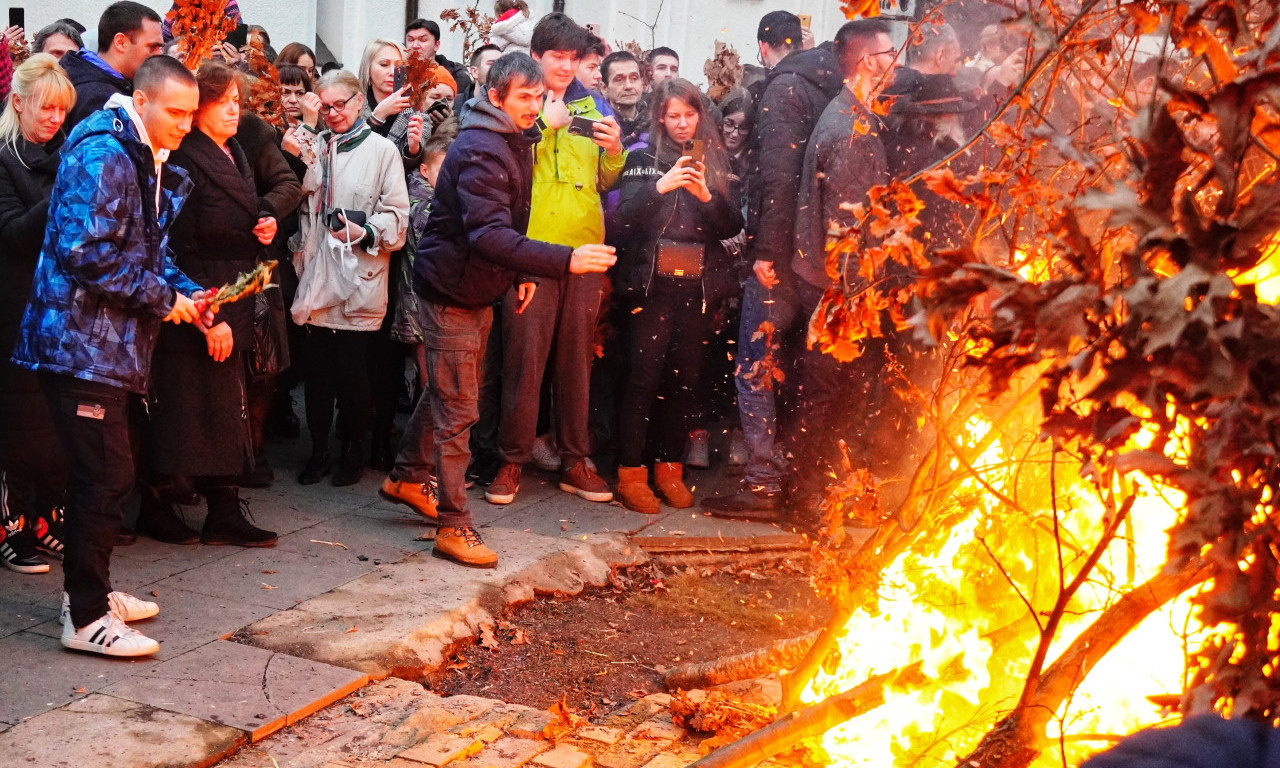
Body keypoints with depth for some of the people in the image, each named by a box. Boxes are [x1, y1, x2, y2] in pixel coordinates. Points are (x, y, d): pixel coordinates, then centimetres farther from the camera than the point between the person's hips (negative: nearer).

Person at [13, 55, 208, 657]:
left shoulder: (148, 162, 16)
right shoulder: (102, 156, -16)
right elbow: (86, 252, -25)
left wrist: (189, 294, 5)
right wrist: (162, 297, -15)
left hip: (113, 345, 10)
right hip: (80, 343, -10)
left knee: (105, 473, 16)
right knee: (106, 477, -7)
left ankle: (89, 590, 29)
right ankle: (85, 618, 3)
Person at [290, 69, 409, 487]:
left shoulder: (382, 150, -1)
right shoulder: (314, 147, 11)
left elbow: (397, 216, -4)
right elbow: (300, 205, 15)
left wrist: (365, 232, -20)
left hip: (358, 280, -4)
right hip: (315, 279, 4)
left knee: (352, 374, 3)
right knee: (315, 371, 9)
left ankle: (353, 453, 19)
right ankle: (319, 451, 22)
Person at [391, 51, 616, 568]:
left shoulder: (516, 143, 7)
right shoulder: (480, 151, -26)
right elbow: (489, 235, -38)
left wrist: (522, 271, 8)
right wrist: (565, 260, -45)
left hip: (480, 290, 10)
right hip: (451, 291, -10)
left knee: (445, 394, 22)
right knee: (457, 411, -5)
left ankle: (406, 477, 40)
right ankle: (454, 526, 2)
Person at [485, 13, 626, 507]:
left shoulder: (593, 104, 13)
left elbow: (607, 180, 14)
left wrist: (614, 150, -5)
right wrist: (545, 125, -14)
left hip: (584, 246, 3)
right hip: (529, 246, -3)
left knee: (577, 355, 8)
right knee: (524, 355, -3)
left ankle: (575, 461, 16)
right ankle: (512, 461, 7)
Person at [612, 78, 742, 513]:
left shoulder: (715, 161, 12)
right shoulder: (643, 158, 5)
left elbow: (733, 226, 5)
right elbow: (625, 215, -7)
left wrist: (707, 196, -12)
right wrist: (660, 187, -22)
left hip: (697, 283, 3)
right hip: (652, 281, -3)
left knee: (685, 379, 5)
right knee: (645, 376, -7)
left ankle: (669, 468, 15)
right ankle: (630, 472, -1)